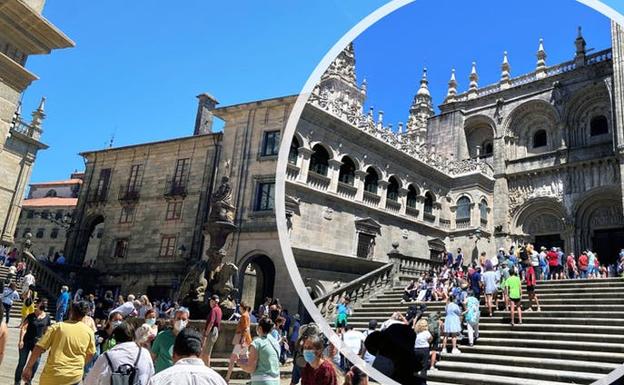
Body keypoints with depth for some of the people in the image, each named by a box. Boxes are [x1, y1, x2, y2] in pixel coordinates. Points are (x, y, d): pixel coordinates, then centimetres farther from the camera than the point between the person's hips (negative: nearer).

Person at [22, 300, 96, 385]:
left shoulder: (57, 326, -6)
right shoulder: (89, 331, -1)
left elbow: (39, 348, -8)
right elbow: (90, 354, 10)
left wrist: (28, 367, 4)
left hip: (53, 375, -1)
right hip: (75, 376, 2)